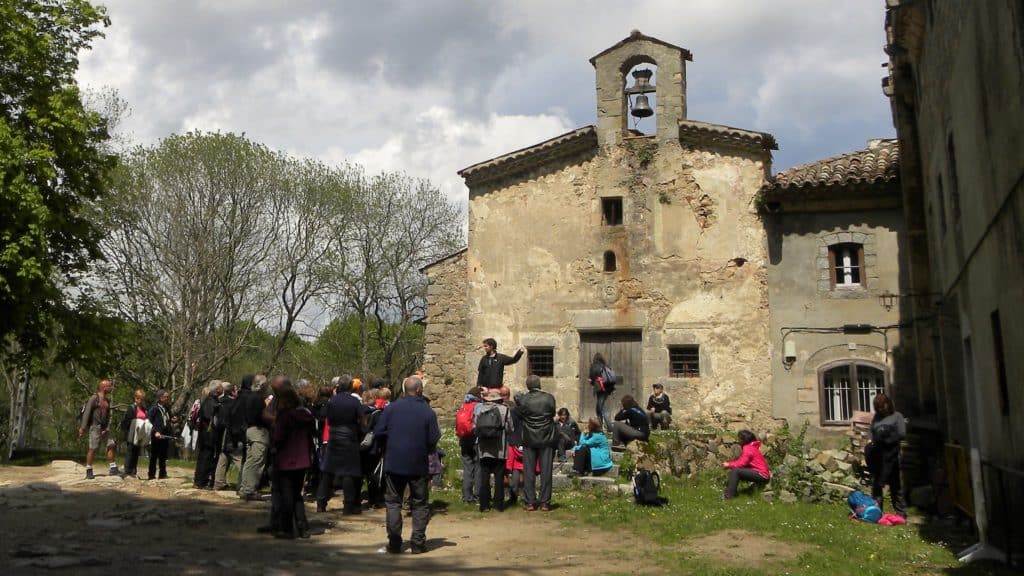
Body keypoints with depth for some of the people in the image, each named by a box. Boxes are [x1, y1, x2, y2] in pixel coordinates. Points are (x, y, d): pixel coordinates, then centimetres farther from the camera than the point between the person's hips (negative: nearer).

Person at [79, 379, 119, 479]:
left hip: (104, 428, 7)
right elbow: (86, 413, -10)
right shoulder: (94, 398, -7)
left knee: (111, 445, 0)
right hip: (95, 427, -7)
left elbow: (108, 415, 10)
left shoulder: (107, 400, 14)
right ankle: (89, 471, 5)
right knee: (92, 449, -4)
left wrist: (107, 429, -2)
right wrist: (83, 427, -14)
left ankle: (113, 468, 4)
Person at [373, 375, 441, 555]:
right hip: (418, 465, -1)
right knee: (419, 504, 10)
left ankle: (394, 544, 7)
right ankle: (418, 543, 9)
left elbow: (378, 433, -5)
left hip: (394, 463, 1)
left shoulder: (392, 408, -4)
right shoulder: (428, 412, -8)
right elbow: (434, 439, -10)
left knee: (393, 502, 10)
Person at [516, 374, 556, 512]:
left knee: (528, 472, 6)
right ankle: (544, 502, 6)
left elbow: (519, 415, 4)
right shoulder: (549, 398, -8)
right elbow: (553, 414, 5)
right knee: (546, 471, 5)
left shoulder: (522, 400, -9)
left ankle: (530, 502, 6)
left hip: (529, 440, 0)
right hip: (546, 439, 0)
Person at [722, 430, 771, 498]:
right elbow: (741, 461, 13)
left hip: (761, 475, -10)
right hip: (760, 473, 10)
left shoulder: (748, 448, -15)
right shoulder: (750, 446, 15)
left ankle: (729, 494, -15)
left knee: (735, 471, -18)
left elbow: (741, 463, -19)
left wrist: (728, 465, -6)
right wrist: (729, 463, 3)